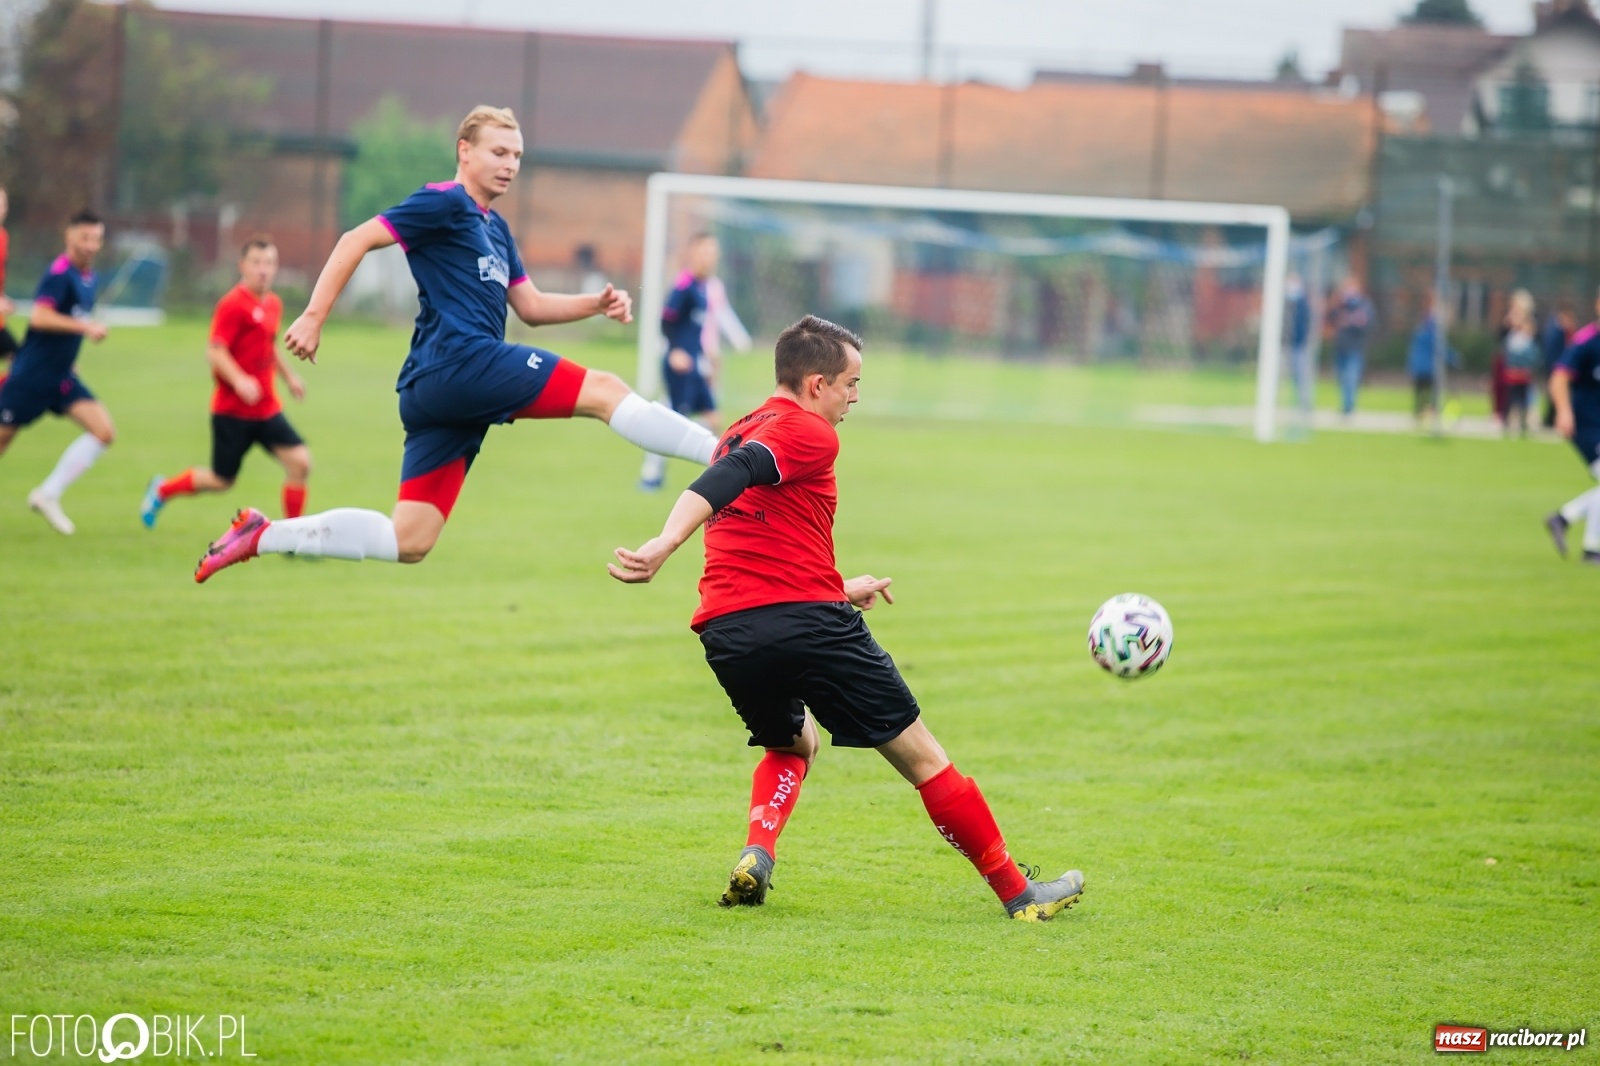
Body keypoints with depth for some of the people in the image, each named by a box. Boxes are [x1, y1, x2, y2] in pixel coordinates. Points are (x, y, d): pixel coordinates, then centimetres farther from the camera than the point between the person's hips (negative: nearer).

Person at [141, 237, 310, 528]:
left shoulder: (274, 304, 11)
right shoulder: (233, 305, -14)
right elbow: (215, 351, -21)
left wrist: (289, 376, 24)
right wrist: (239, 380, -34)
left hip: (267, 409, 7)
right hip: (232, 410, -7)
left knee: (300, 462, -9)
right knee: (221, 480, 4)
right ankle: (162, 489, 31)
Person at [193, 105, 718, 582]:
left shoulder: (495, 228, 26)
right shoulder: (444, 203, -2)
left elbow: (531, 306, 27)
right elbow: (355, 241, -8)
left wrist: (597, 303, 10)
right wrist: (313, 317, -15)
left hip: (432, 392, 9)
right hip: (459, 362, -9)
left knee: (409, 541, 2)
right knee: (604, 391, -13)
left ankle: (262, 535, 4)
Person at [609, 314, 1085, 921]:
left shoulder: (743, 432, 24)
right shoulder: (809, 432, -3)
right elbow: (729, 478, -21)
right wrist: (664, 545, -35)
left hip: (725, 634, 8)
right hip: (807, 620, -8)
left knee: (792, 745, 33)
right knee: (921, 757, 5)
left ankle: (755, 858, 5)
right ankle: (1019, 894, 10)